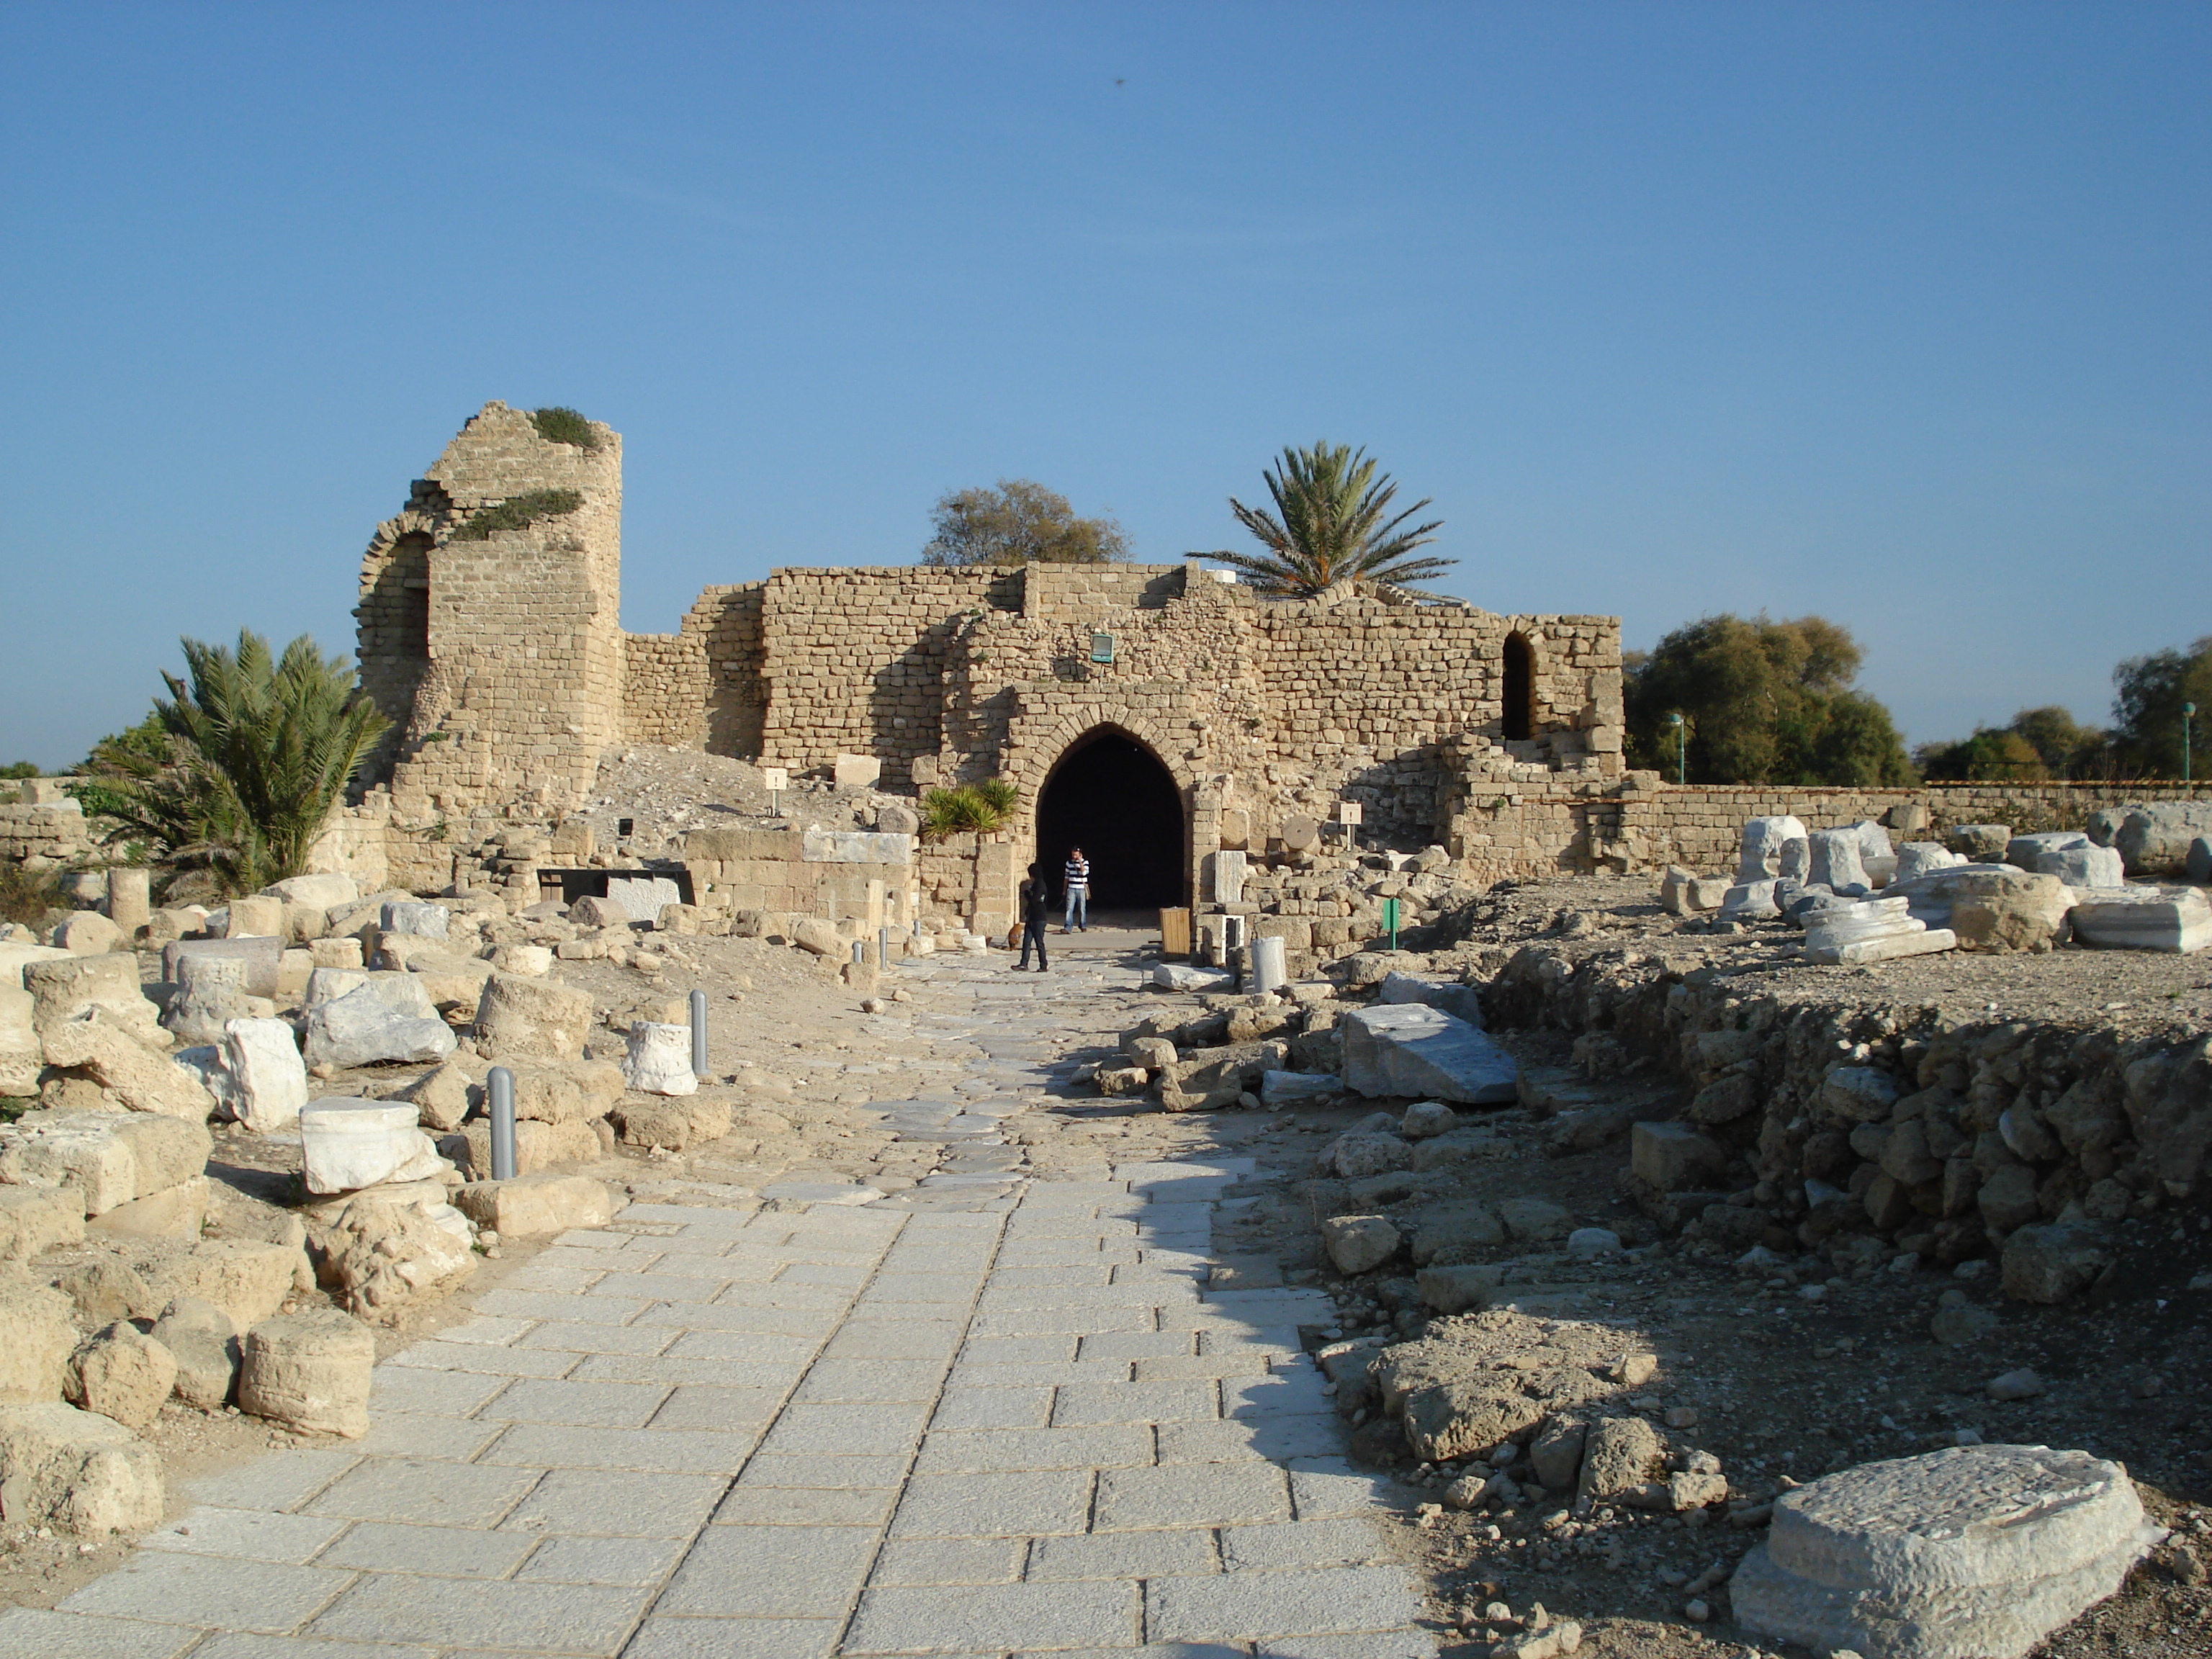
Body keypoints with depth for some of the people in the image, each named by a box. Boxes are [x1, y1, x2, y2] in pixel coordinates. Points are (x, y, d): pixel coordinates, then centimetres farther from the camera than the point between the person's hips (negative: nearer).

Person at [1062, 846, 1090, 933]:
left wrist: (1080, 862, -17)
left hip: (1082, 889, -2)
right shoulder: (1069, 863, 10)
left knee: (1082, 909, 5)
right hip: (1071, 889, 2)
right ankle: (1068, 927, -12)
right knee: (1069, 909, -8)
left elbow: (1084, 872, -17)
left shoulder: (1085, 862, 1)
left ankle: (1083, 926, 20)